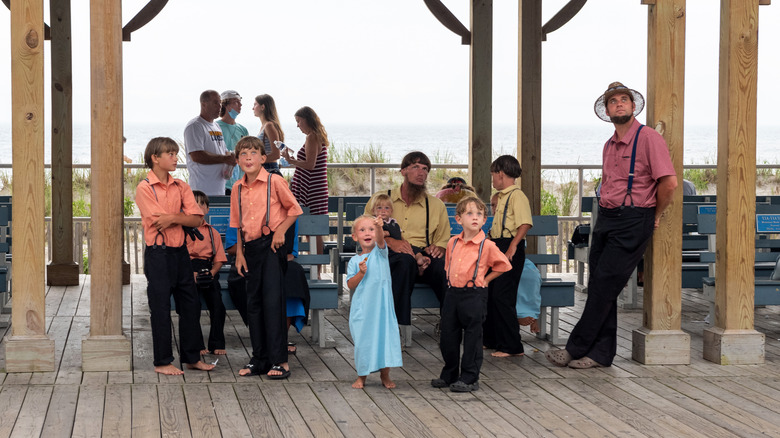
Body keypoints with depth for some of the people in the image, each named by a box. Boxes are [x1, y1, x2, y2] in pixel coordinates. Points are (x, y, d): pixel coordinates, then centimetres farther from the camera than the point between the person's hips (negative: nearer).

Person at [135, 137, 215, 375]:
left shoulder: (180, 187, 9)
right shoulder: (144, 188, -7)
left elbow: (196, 219, -1)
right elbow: (159, 221, -16)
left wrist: (172, 217, -16)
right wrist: (182, 216, -6)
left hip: (180, 251, 6)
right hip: (158, 254, -6)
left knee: (190, 304, 9)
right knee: (161, 309, 0)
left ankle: (192, 357, 21)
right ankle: (162, 362, 10)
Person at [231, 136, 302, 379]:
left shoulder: (274, 181, -6)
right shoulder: (237, 188, 9)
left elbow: (294, 209, 3)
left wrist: (280, 230, -9)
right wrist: (239, 253, 10)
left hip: (271, 245, -6)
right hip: (251, 248, 6)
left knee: (272, 301, -10)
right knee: (253, 303, 7)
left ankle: (279, 361, -6)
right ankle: (260, 359, 16)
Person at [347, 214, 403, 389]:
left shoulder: (380, 252, 2)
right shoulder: (354, 261, 5)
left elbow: (380, 239, -21)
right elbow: (350, 285, 2)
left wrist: (379, 227, -42)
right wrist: (361, 273, -16)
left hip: (381, 304, -1)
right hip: (362, 307, 1)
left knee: (385, 335, 1)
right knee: (362, 340, 4)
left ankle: (385, 375, 16)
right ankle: (362, 376, 19)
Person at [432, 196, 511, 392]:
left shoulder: (487, 245, -10)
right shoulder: (453, 242, 6)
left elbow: (504, 265, 0)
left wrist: (485, 279, 0)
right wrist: (450, 281, 12)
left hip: (474, 295, -5)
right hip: (452, 293, 5)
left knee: (472, 337, 2)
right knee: (448, 336, 12)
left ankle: (470, 378, 10)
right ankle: (449, 375, 26)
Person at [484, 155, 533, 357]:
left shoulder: (517, 195, -14)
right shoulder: (502, 197, 18)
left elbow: (525, 224, -24)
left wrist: (512, 247, -28)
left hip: (510, 249, -10)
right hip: (498, 247, 10)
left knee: (502, 296, -11)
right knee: (490, 294, 15)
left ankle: (512, 346, -7)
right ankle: (491, 339, 27)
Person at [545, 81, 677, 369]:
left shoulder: (649, 138, -9)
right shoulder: (609, 145, 16)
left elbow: (669, 182, -16)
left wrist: (655, 215, -5)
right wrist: (606, 212, 17)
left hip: (633, 221, -8)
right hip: (606, 217, 8)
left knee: (604, 286, -8)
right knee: (598, 286, 5)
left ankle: (576, 349, -3)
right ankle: (601, 353, 11)